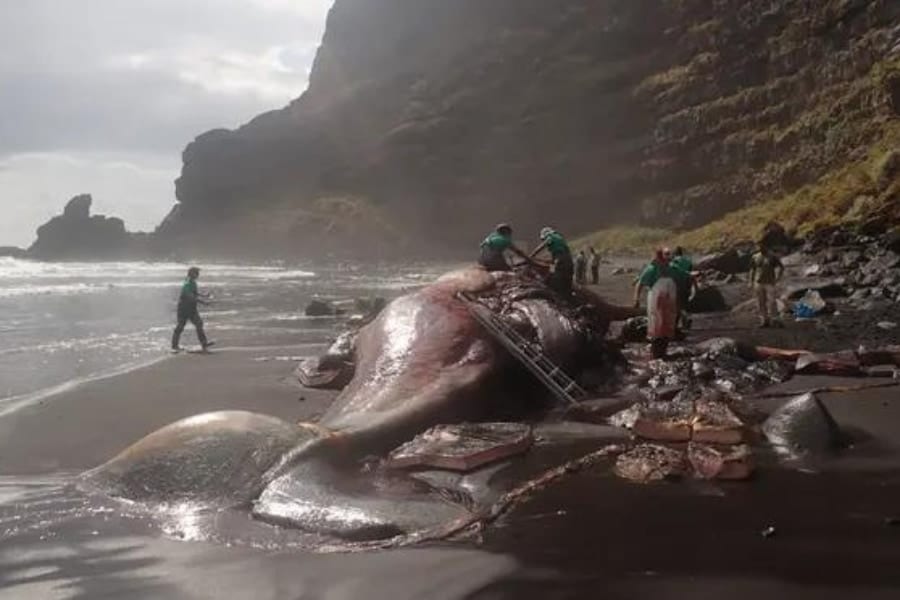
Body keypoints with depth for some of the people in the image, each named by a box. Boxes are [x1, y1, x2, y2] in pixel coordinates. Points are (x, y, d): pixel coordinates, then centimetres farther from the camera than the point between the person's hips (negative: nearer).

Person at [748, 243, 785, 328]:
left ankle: (775, 320, -3)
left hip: (769, 283, -3)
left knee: (771, 301, -10)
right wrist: (751, 282, 6)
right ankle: (764, 321, 9)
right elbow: (752, 270, 12)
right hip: (758, 283, 3)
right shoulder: (755, 257, 6)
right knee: (761, 303, 3)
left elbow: (781, 267, -4)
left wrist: (778, 277, -19)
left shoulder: (773, 256, -5)